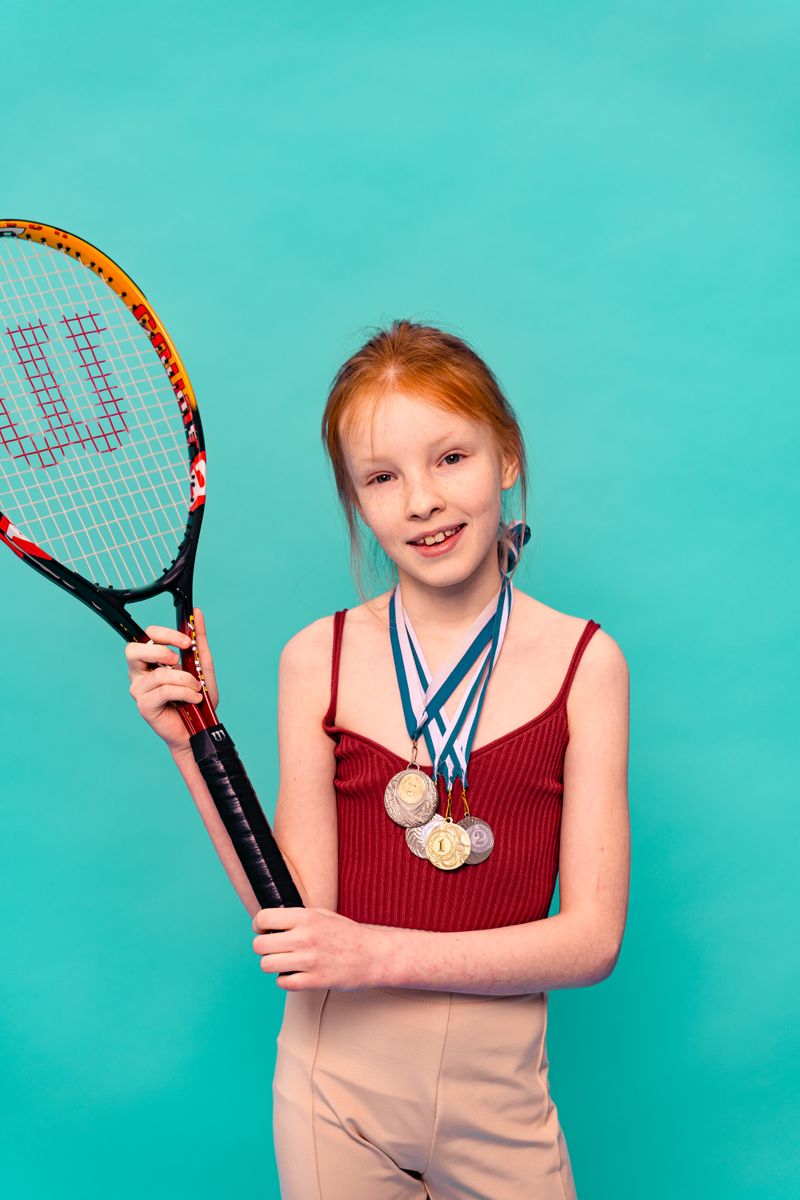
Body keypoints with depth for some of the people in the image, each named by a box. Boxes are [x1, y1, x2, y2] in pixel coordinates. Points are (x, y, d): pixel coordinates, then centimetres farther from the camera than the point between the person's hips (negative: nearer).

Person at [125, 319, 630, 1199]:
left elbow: (593, 936, -9)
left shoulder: (584, 660, -7)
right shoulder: (317, 660, -5)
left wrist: (384, 953, -17)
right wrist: (195, 745, -16)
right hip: (339, 1087, 1)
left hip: (497, 1098, 0)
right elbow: (298, 921, -8)